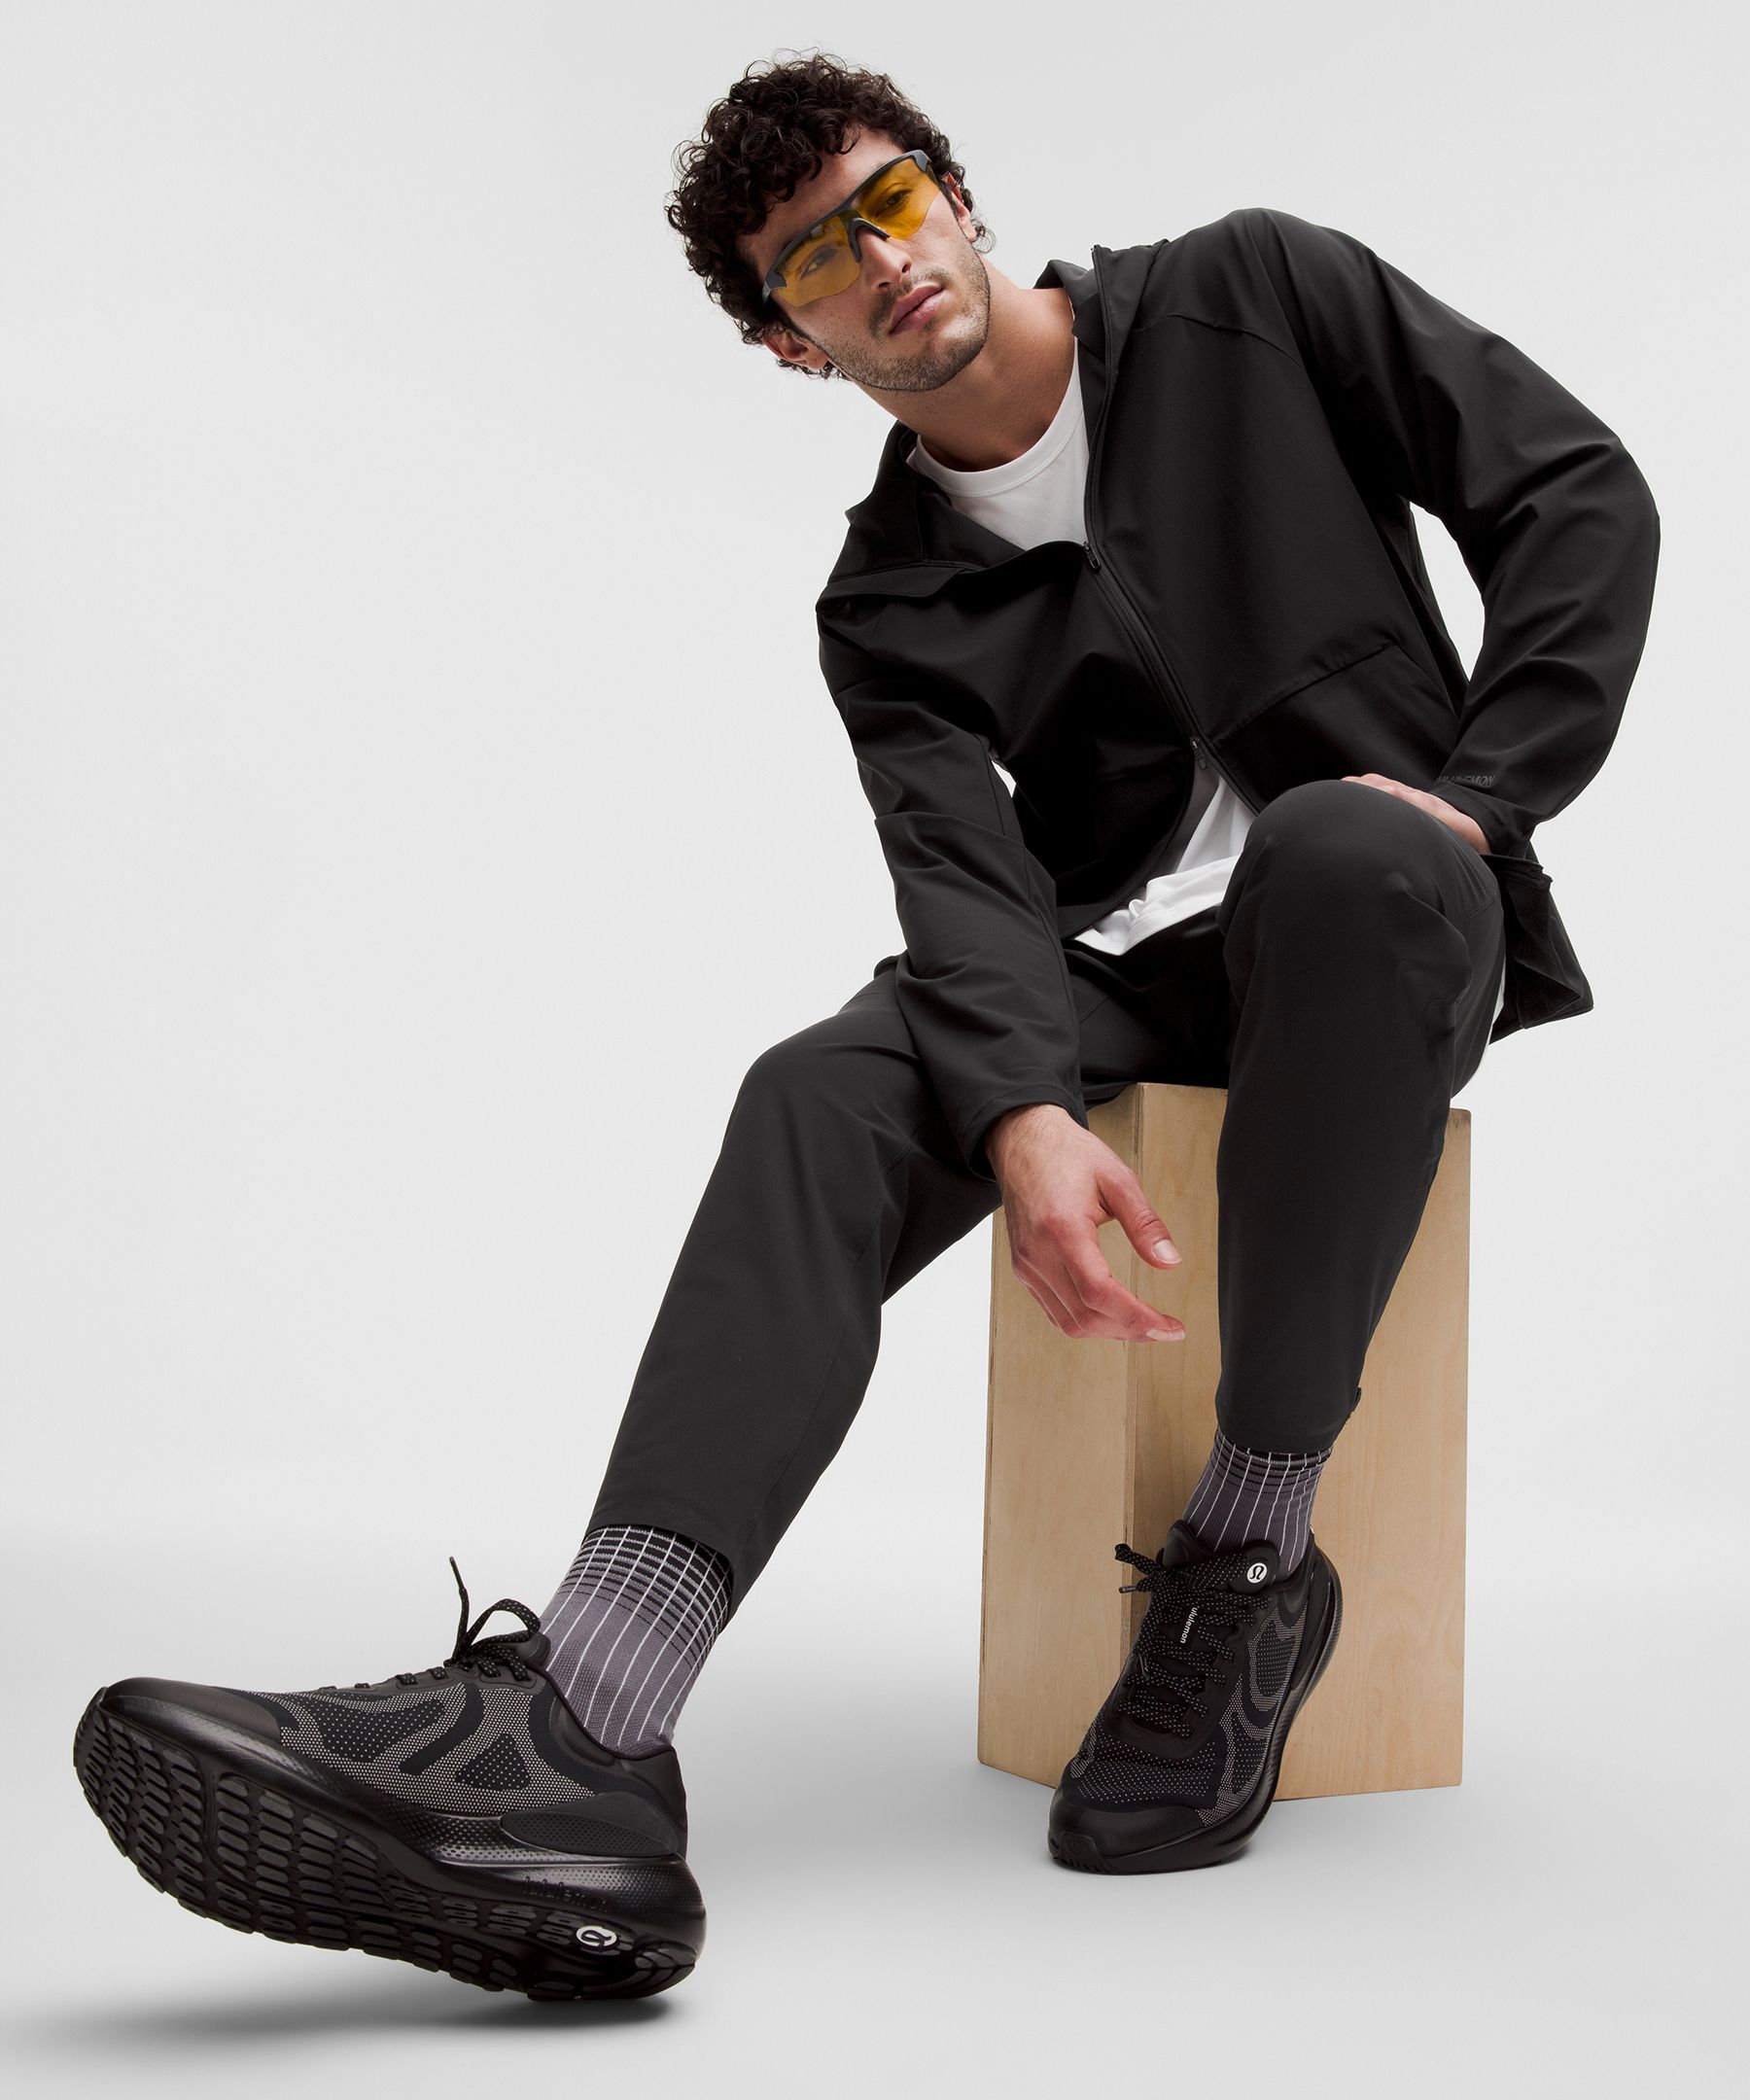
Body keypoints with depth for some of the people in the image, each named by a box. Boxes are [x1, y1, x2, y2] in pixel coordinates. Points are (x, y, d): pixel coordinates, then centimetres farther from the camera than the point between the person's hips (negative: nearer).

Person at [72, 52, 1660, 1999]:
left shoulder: (1256, 292, 4)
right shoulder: (889, 599, 6)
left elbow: (1583, 490, 1)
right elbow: (967, 875, -11)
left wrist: (1475, 791, -14)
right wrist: (1023, 1115, -33)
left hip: (1389, 906, -2)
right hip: (1124, 954, 3)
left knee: (1342, 848, -39)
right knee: (825, 1094, -26)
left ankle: (1251, 1555, -26)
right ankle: (570, 1740, -43)